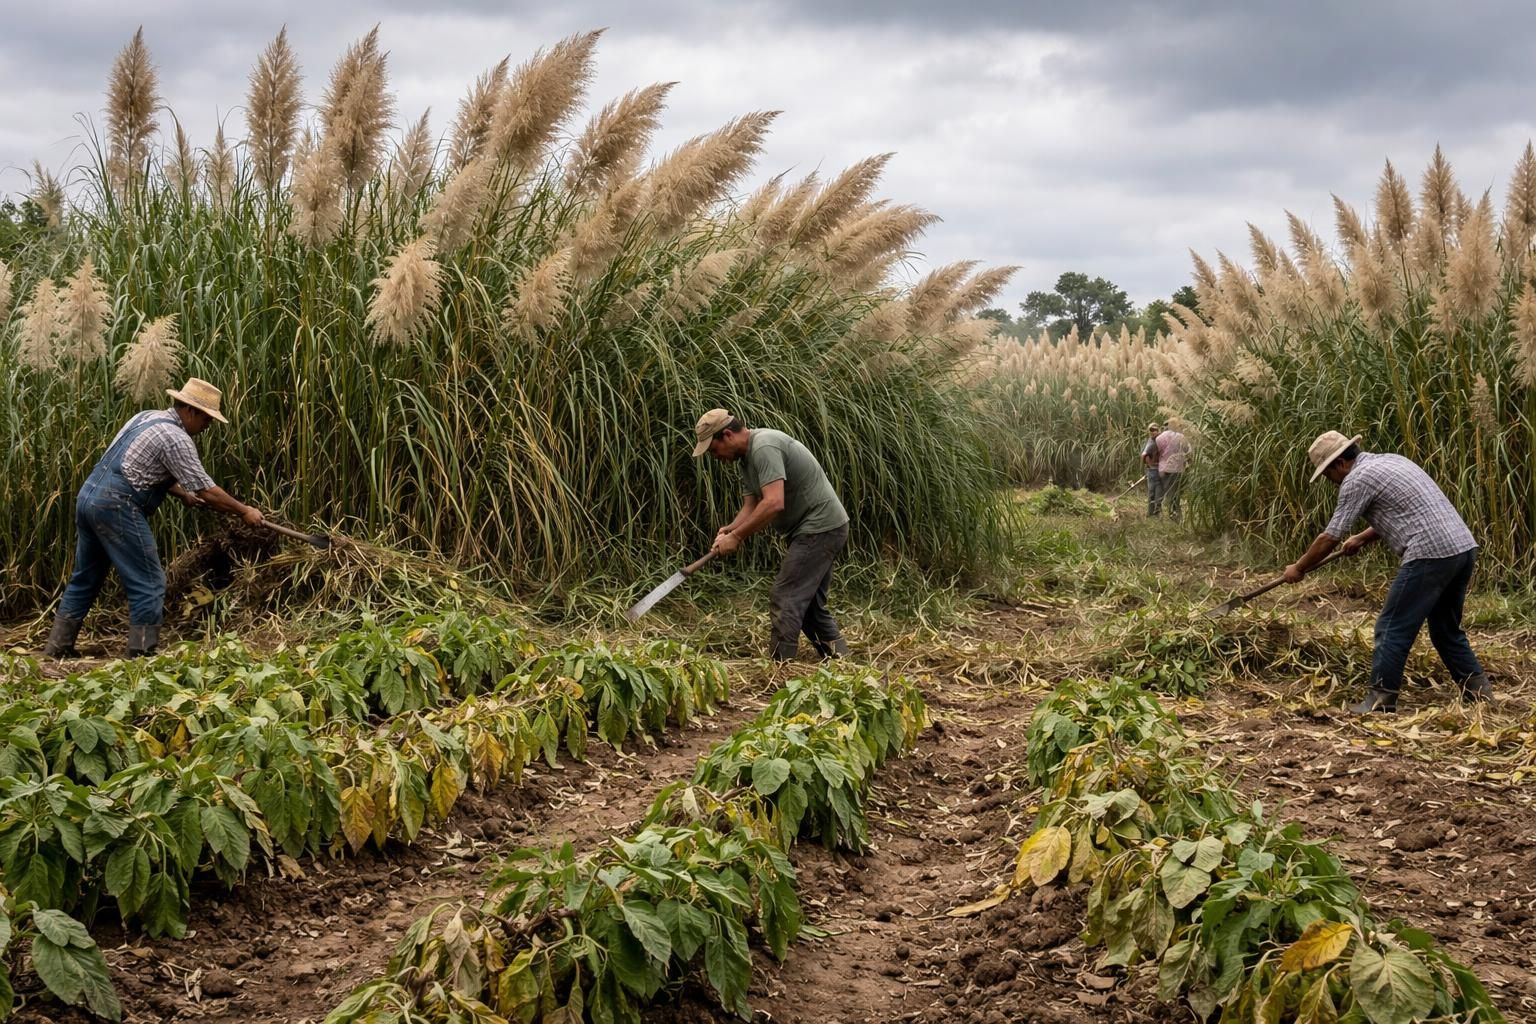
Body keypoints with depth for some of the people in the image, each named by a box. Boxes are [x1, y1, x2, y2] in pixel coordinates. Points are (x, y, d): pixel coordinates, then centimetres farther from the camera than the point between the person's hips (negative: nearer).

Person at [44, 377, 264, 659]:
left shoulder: (149, 417, 17)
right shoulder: (176, 437, -11)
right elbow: (207, 491, -10)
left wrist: (183, 493, 26)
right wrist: (244, 511, 1)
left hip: (88, 497, 10)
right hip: (116, 507, -10)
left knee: (84, 580, 18)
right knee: (148, 584, -3)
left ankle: (56, 650, 23)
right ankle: (140, 656, -3)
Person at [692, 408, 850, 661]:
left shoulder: (764, 447, -20)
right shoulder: (748, 458, 14)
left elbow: (773, 503, -29)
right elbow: (750, 507, 10)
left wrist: (737, 537, -22)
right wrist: (730, 529, -10)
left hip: (820, 528, -11)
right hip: (824, 528, 11)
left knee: (784, 601, -10)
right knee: (809, 603, 16)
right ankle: (839, 660, 20)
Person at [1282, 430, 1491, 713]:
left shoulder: (1358, 478, -4)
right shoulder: (1390, 461, 22)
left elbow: (1329, 538, -1)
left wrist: (1298, 568, 13)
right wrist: (1361, 539, 43)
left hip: (1431, 554, -9)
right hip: (1463, 548, 9)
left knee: (1393, 628, 0)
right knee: (1446, 629, 21)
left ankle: (1381, 700, 2)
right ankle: (1479, 692, 20)